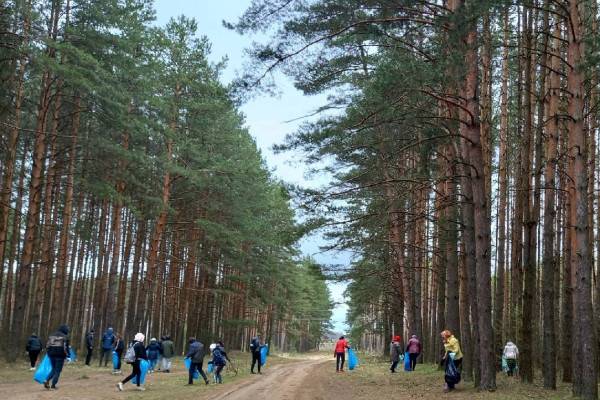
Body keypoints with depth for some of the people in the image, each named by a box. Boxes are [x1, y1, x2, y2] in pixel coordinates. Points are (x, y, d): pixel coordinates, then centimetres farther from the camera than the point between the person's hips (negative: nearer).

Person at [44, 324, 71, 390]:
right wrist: (67, 354, 3)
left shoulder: (52, 335, 11)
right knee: (58, 371, 3)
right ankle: (53, 385, -1)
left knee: (54, 369, 20)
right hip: (60, 356, -5)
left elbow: (47, 345, 11)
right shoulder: (65, 337, -6)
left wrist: (49, 353, 21)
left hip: (52, 355, 5)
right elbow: (65, 347, -11)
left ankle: (47, 381, 2)